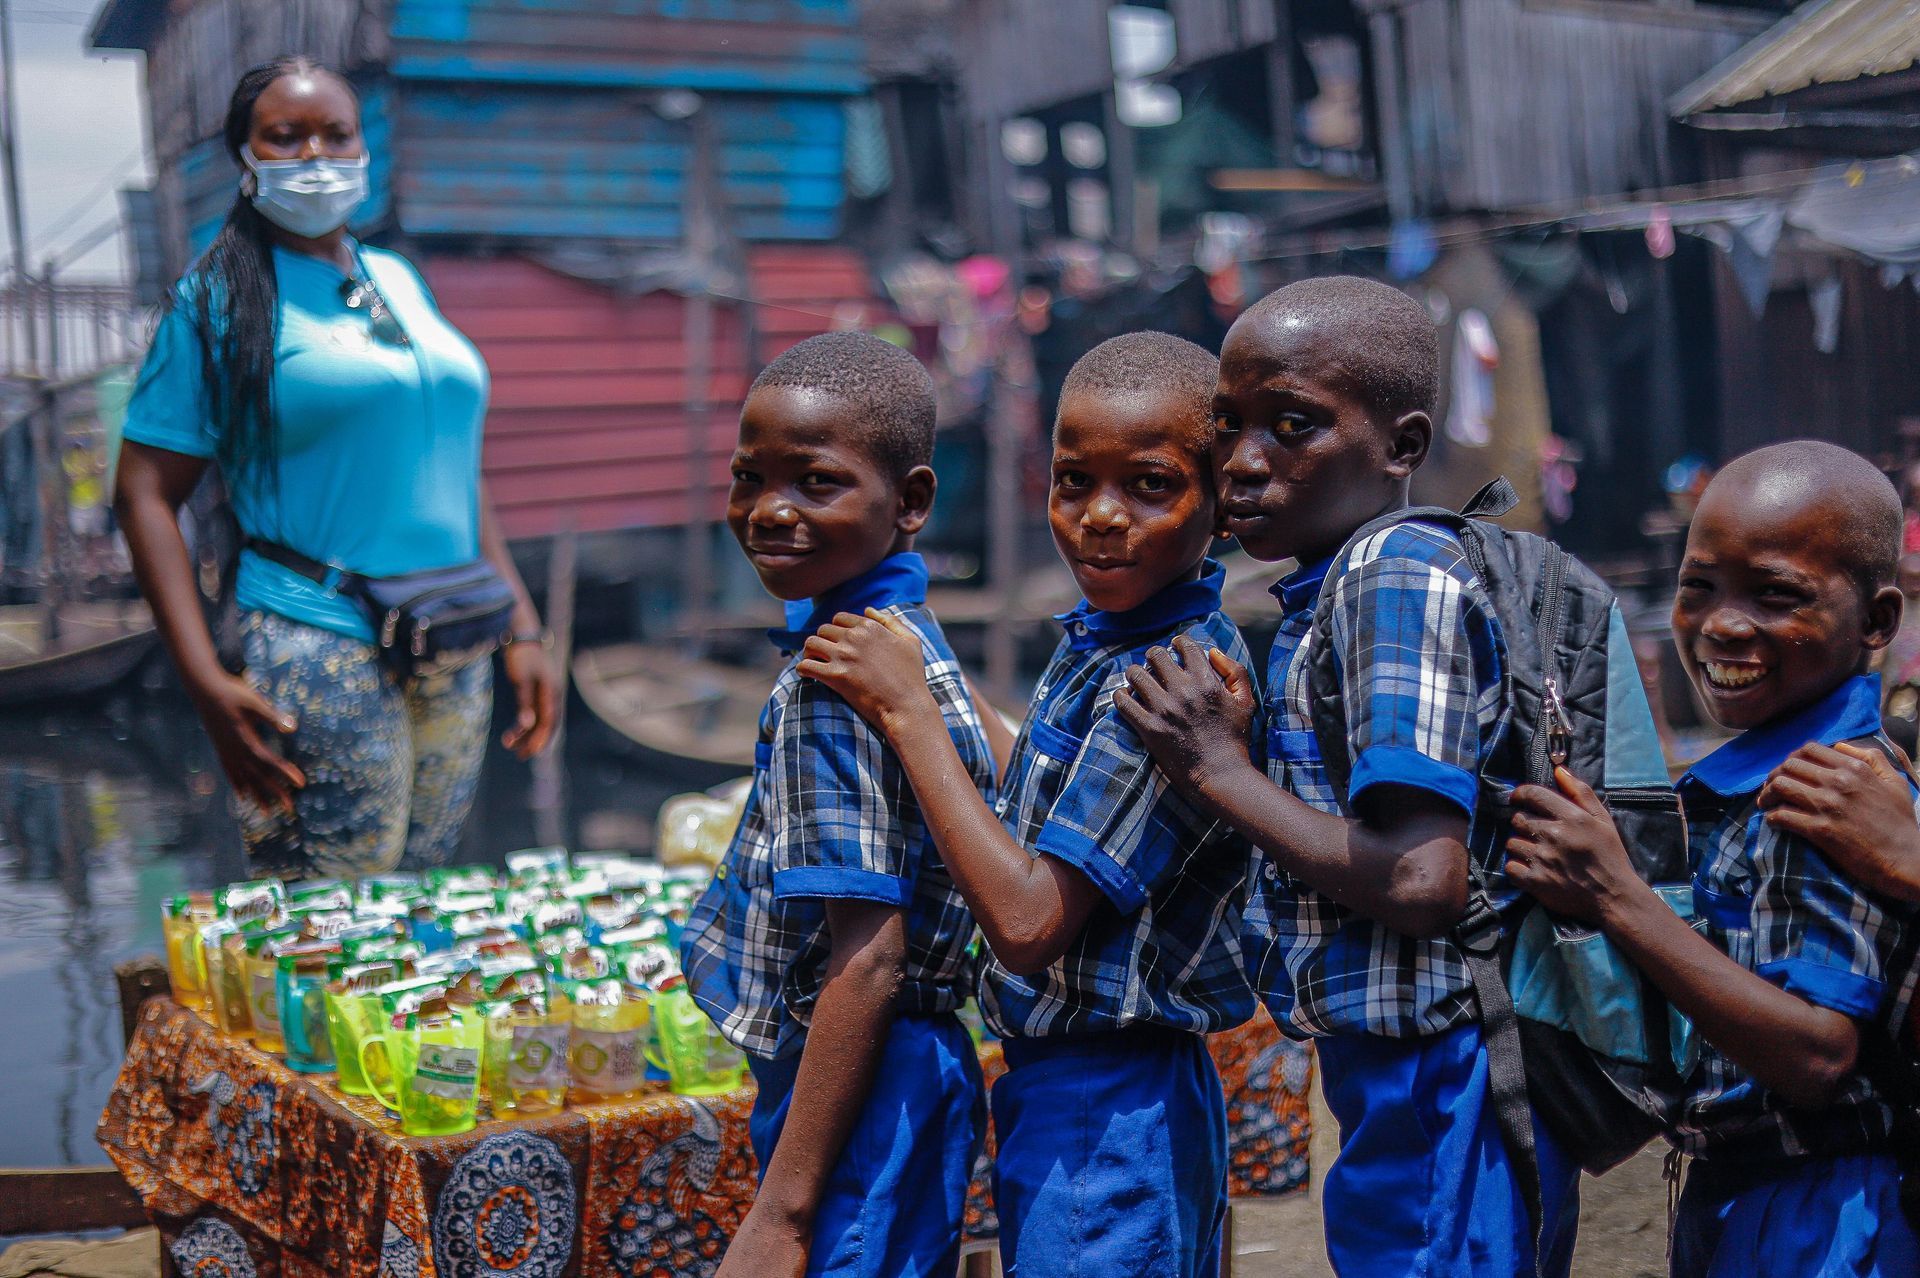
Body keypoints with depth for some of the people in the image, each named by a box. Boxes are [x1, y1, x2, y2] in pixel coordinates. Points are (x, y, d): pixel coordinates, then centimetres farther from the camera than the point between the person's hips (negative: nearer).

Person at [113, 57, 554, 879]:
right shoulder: (218, 295, -2)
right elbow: (145, 492, -7)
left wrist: (522, 629, 14)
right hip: (322, 656, -6)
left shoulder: (398, 281, 15)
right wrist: (205, 680, -16)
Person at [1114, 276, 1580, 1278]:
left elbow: (1421, 880, -25)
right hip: (1397, 1089, 10)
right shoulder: (1332, 592, 13)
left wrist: (1215, 769, -16)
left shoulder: (1398, 572, -16)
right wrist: (1240, 740, 4)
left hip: (1436, 1091, -9)